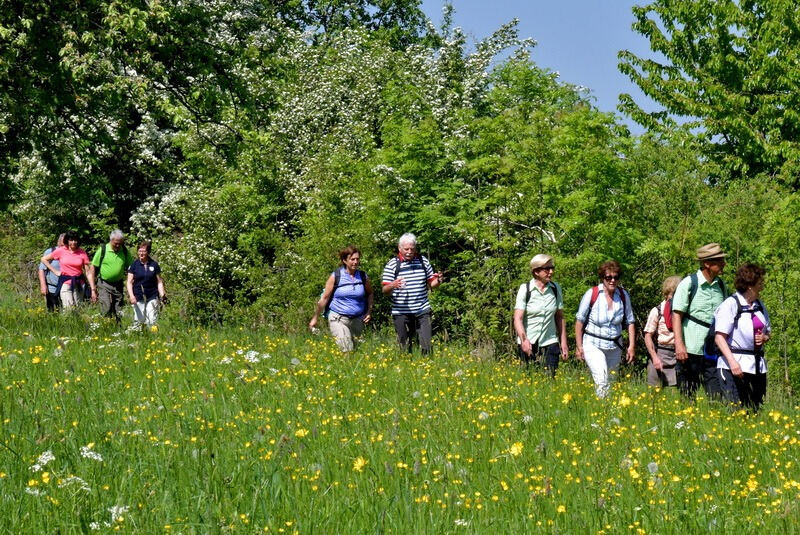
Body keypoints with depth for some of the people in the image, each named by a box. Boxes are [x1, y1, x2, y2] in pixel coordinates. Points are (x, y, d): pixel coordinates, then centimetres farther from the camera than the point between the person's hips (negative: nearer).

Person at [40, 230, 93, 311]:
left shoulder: (82, 253, 0)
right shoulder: (61, 251, -2)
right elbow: (44, 259, 9)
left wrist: (93, 289, -6)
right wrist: (55, 271, 3)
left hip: (78, 283, 2)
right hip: (65, 283, -2)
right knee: (68, 310, -14)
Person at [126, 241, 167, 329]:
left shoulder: (154, 265, 4)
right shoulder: (134, 265, 1)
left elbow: (159, 282, 8)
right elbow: (129, 282, 1)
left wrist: (162, 295, -3)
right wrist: (131, 295, -12)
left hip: (152, 297, 0)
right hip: (138, 298, 0)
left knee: (152, 321, -6)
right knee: (139, 321, 1)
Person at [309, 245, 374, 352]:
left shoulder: (363, 277, 4)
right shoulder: (336, 276, -5)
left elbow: (370, 294, 23)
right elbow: (324, 298, 1)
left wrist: (369, 312, 9)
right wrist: (315, 318, 4)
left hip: (358, 319, 4)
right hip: (338, 319, -4)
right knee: (347, 351, -17)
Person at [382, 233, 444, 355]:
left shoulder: (423, 261, 9)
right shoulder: (392, 265, -1)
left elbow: (430, 284, 17)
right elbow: (385, 290, -3)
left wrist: (437, 281, -6)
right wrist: (393, 285, -25)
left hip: (422, 311, 2)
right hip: (401, 313, -2)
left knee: (426, 345, -4)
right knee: (405, 347, 2)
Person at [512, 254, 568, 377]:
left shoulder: (556, 289, 5)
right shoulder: (525, 289, -6)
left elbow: (560, 317, 12)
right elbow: (517, 318, -12)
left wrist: (563, 342, 7)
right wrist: (524, 339, -27)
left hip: (550, 343, 3)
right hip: (528, 344, -3)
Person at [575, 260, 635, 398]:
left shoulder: (624, 295, -2)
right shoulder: (592, 294, -11)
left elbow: (630, 322, 8)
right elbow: (580, 320, -3)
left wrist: (632, 346, 3)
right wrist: (579, 346, -3)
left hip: (614, 346, 4)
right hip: (593, 344, -4)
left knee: (611, 381, 7)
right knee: (601, 381, -20)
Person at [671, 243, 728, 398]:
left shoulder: (721, 285, 11)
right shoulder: (689, 283, -5)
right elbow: (677, 314, -7)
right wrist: (679, 345, -15)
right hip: (690, 350, -5)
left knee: (718, 396, -2)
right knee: (686, 397, 2)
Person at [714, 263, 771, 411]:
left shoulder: (759, 306, 14)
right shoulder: (730, 304, -8)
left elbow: (768, 331, 28)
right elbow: (719, 337, -13)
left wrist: (764, 337, 3)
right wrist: (732, 362, -22)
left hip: (758, 366, 7)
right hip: (736, 364, -7)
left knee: (757, 409, 5)